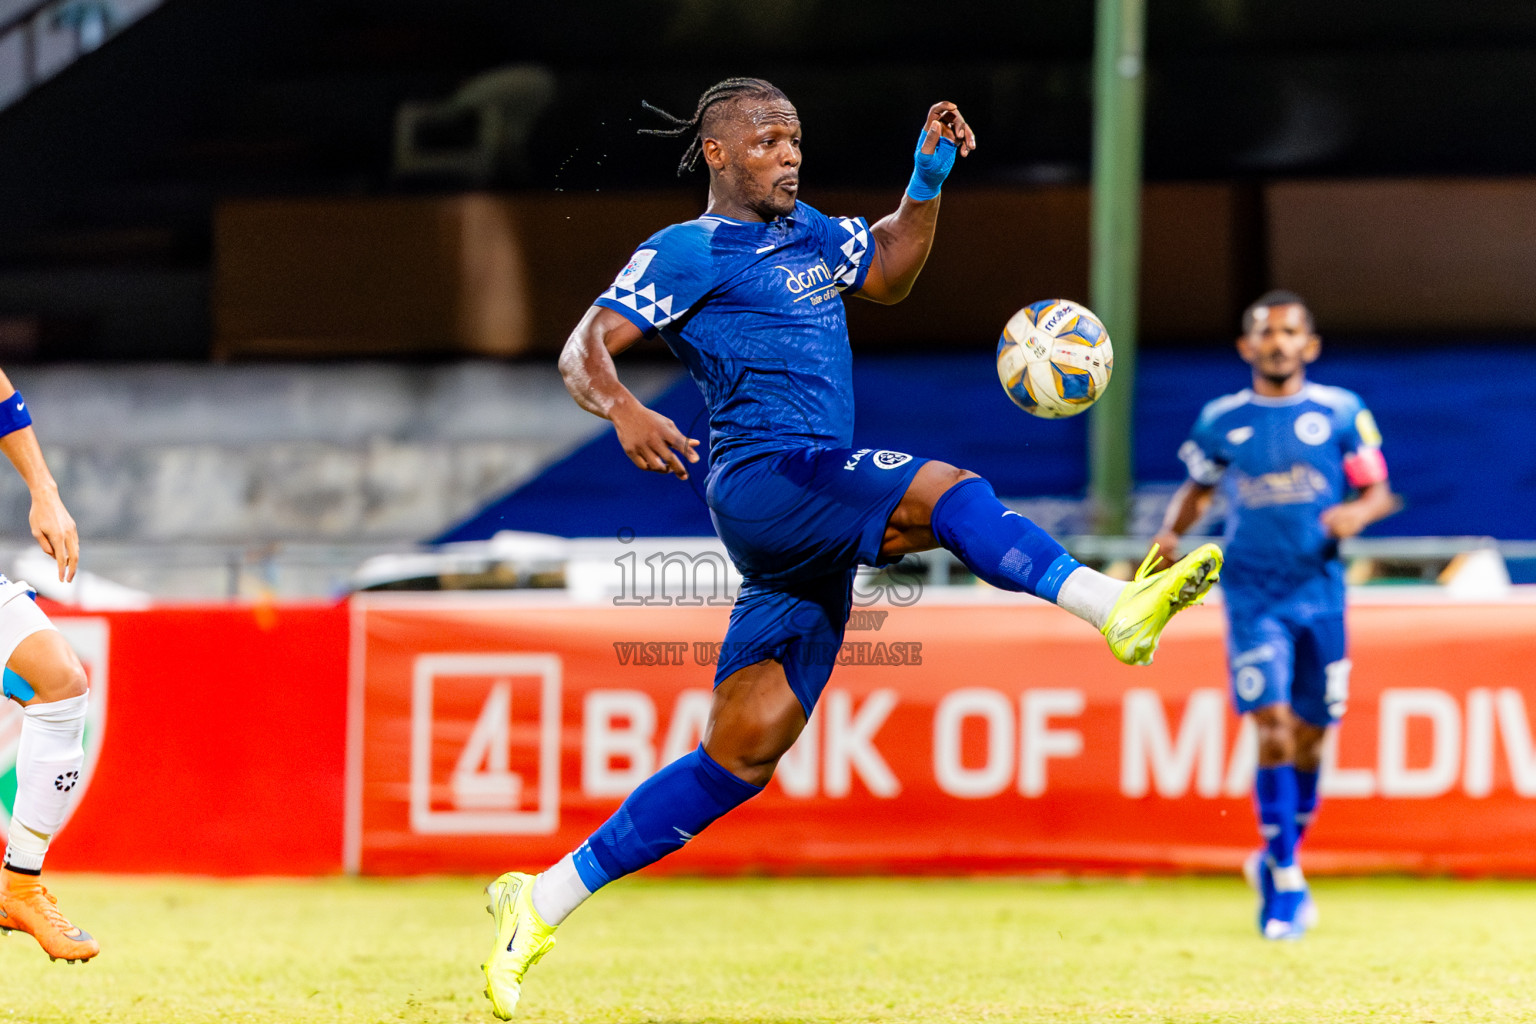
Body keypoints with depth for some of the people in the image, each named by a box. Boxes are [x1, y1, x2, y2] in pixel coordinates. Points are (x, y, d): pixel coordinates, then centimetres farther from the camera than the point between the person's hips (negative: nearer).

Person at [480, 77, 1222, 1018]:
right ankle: (1113, 604, -47)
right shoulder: (688, 252, 2)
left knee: (743, 753, 2)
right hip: (760, 476, -8)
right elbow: (583, 350, -6)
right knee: (942, 490, -29)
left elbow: (889, 273, 40)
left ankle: (544, 903, 6)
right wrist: (622, 410, -27)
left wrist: (929, 181, 24)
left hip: (810, 544, 8)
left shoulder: (807, 231, 25)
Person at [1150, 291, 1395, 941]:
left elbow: (1379, 492, 7)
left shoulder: (1340, 413, 3)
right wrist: (1172, 532, -1)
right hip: (1252, 592, -1)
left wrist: (1358, 511, -16)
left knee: (1308, 738, 7)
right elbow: (1198, 487, 19)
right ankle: (1286, 881, -8)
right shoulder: (1221, 421, 5)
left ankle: (1278, 860, 29)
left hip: (1319, 589, 1)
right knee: (1273, 729, -14)